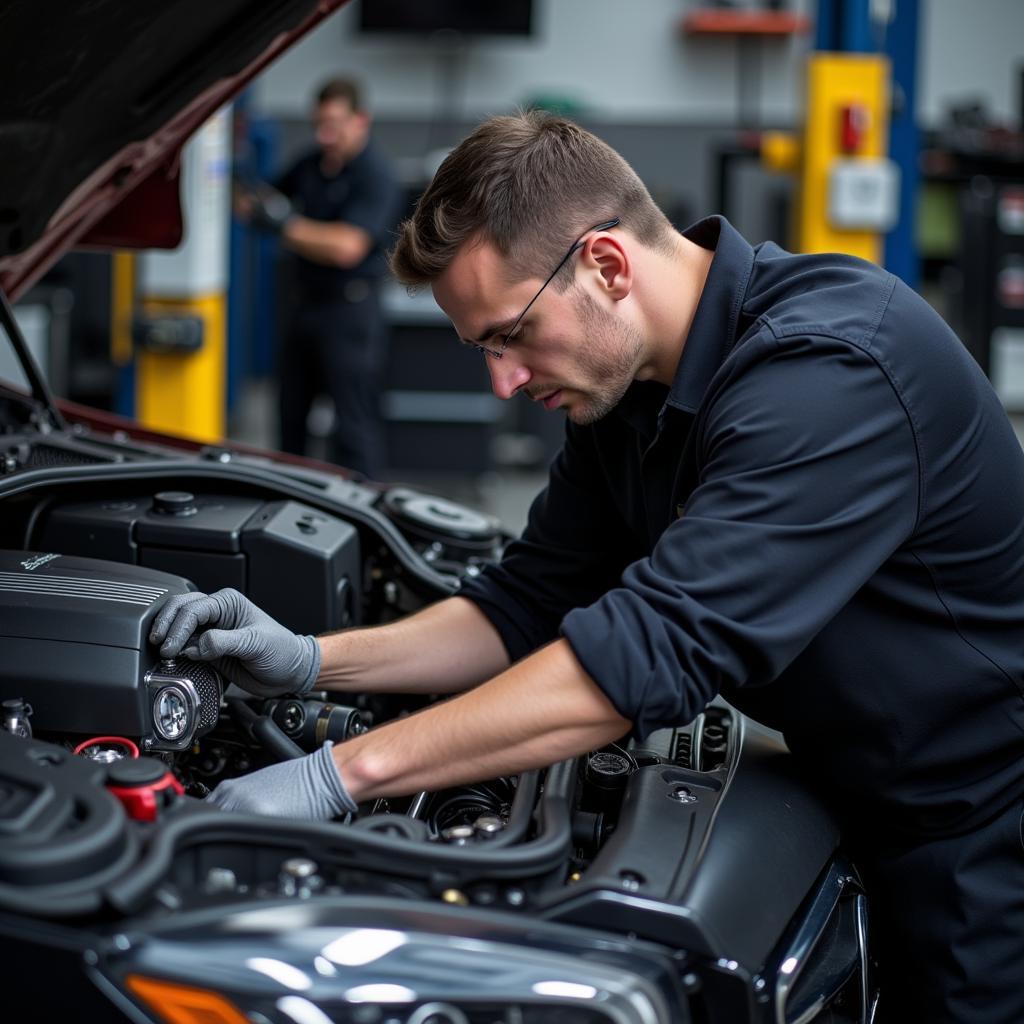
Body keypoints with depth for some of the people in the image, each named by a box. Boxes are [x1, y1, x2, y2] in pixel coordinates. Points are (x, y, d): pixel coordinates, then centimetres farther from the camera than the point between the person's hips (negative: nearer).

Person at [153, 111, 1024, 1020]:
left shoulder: (831, 367, -30)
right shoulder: (628, 390, 0)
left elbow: (653, 651, -36)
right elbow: (528, 607, 8)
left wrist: (338, 775, -33)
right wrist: (311, 662, -5)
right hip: (874, 812, 8)